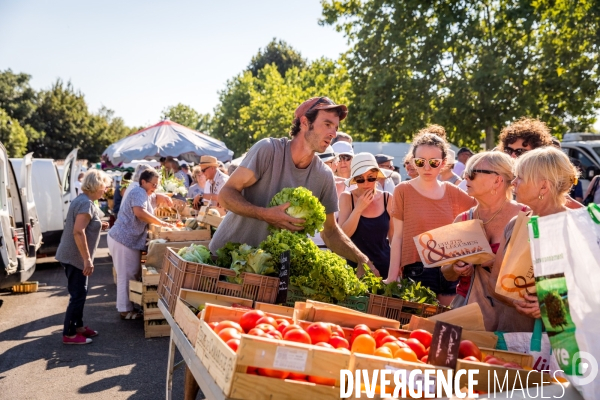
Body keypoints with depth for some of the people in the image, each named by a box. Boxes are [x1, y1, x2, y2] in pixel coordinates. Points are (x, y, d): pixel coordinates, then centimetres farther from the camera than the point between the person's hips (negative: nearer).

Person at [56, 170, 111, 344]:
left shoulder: (82, 200, 11)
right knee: (78, 295, -2)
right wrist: (87, 259, -27)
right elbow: (78, 232, -28)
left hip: (73, 255, 10)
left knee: (79, 293, 18)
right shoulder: (86, 203, -21)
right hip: (75, 257, -10)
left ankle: (78, 326, 30)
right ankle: (69, 334, 8)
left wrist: (98, 226, 10)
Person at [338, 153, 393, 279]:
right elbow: (343, 235, -12)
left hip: (383, 266, 1)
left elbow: (394, 236, 5)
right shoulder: (346, 198, -7)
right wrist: (358, 208, -20)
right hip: (355, 267, -1)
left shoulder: (387, 199, -3)